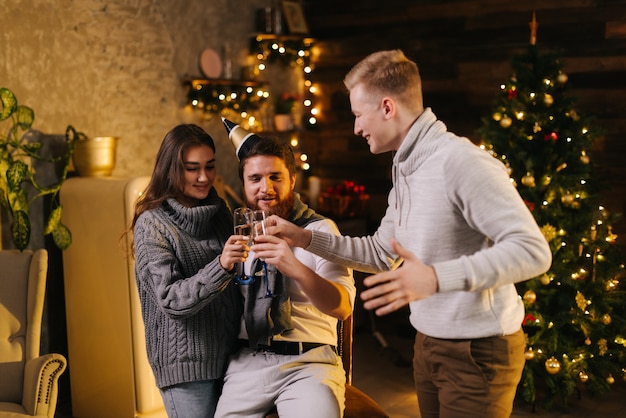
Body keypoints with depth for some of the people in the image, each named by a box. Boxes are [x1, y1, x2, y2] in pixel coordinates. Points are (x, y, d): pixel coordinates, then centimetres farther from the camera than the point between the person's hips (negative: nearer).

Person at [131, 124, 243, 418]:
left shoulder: (219, 211, 7)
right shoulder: (152, 224, -9)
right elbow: (171, 299, -19)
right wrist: (221, 266, -31)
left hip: (229, 355, 5)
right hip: (186, 365, -5)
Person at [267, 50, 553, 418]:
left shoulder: (461, 161, -22)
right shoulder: (405, 168, 9)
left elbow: (532, 250, -27)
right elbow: (382, 254, 17)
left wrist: (436, 278, -35)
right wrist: (305, 238, 8)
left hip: (478, 351, -8)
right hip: (429, 345, 9)